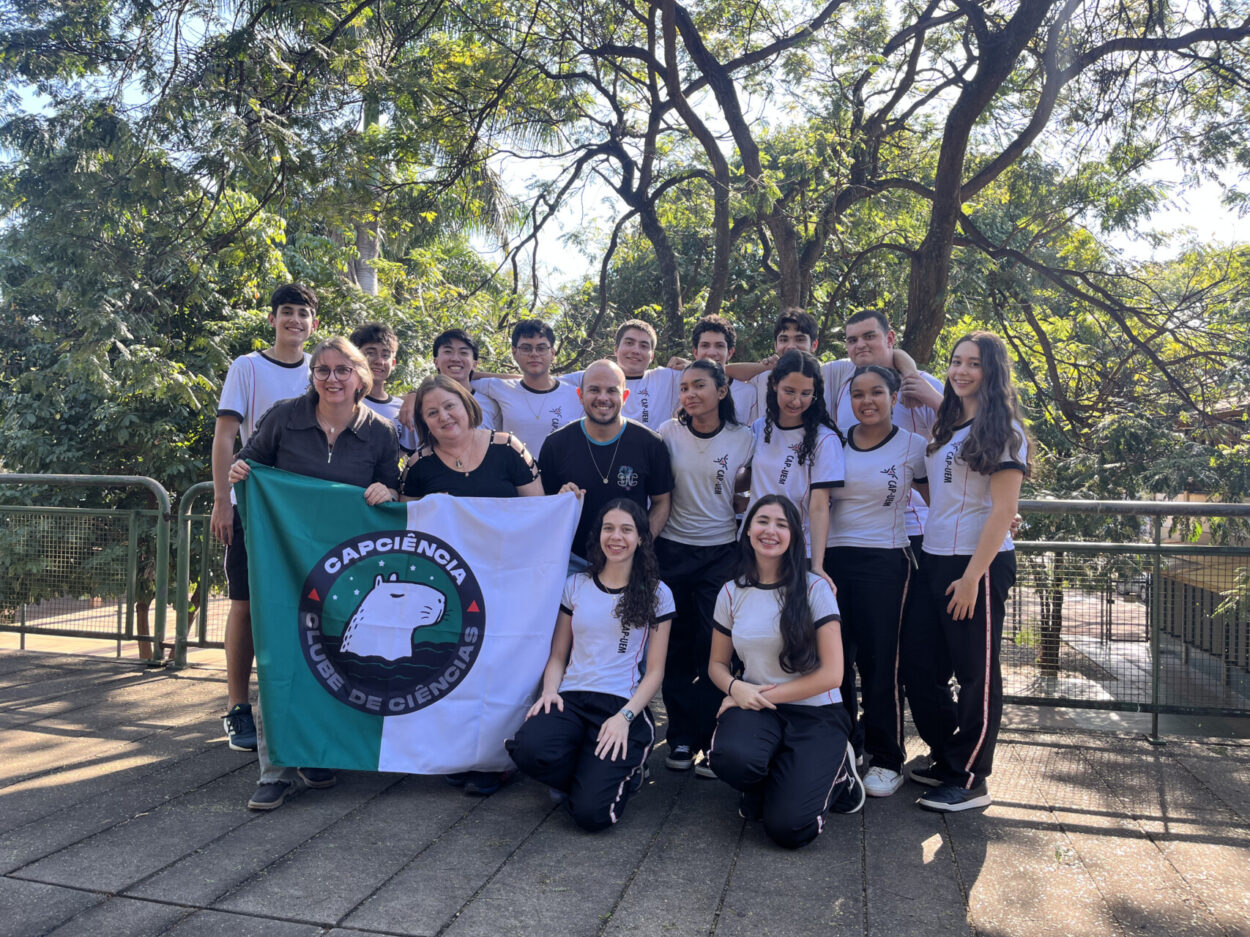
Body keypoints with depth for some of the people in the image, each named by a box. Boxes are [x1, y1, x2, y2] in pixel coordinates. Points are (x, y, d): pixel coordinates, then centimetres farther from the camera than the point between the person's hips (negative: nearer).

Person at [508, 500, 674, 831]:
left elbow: (655, 670, 4)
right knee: (528, 749, -32)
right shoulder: (575, 585, 12)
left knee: (591, 813, -22)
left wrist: (625, 716, -11)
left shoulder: (657, 594, 5)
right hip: (570, 697, 3)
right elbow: (558, 655, 15)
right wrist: (550, 690, -6)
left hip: (623, 704, -2)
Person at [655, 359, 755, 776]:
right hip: (673, 549, 1)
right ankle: (681, 737, 18)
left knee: (715, 647, -1)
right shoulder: (669, 432, 0)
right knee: (677, 645, 5)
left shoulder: (743, 439, -2)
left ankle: (708, 740, 12)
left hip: (722, 552, -1)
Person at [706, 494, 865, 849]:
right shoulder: (732, 593, 3)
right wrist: (735, 687, -12)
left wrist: (765, 695, -13)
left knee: (788, 828, -19)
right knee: (730, 757, -34)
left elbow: (831, 674, -10)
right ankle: (763, 787, 4)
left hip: (815, 713, -2)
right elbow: (717, 664, 12)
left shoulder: (814, 589, -7)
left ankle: (833, 771, 13)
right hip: (757, 710, 2)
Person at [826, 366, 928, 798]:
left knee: (880, 662, 0)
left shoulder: (913, 446, 0)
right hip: (833, 560, 3)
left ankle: (887, 760, 16)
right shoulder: (835, 444, 9)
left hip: (885, 563, -3)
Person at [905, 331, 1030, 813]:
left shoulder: (1001, 429, -8)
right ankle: (947, 759, 28)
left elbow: (1004, 510, -14)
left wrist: (973, 575, -17)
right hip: (936, 559, 8)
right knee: (919, 665, 11)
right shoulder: (946, 426, 14)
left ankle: (970, 780, 16)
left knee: (977, 673, 3)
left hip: (979, 563, -8)